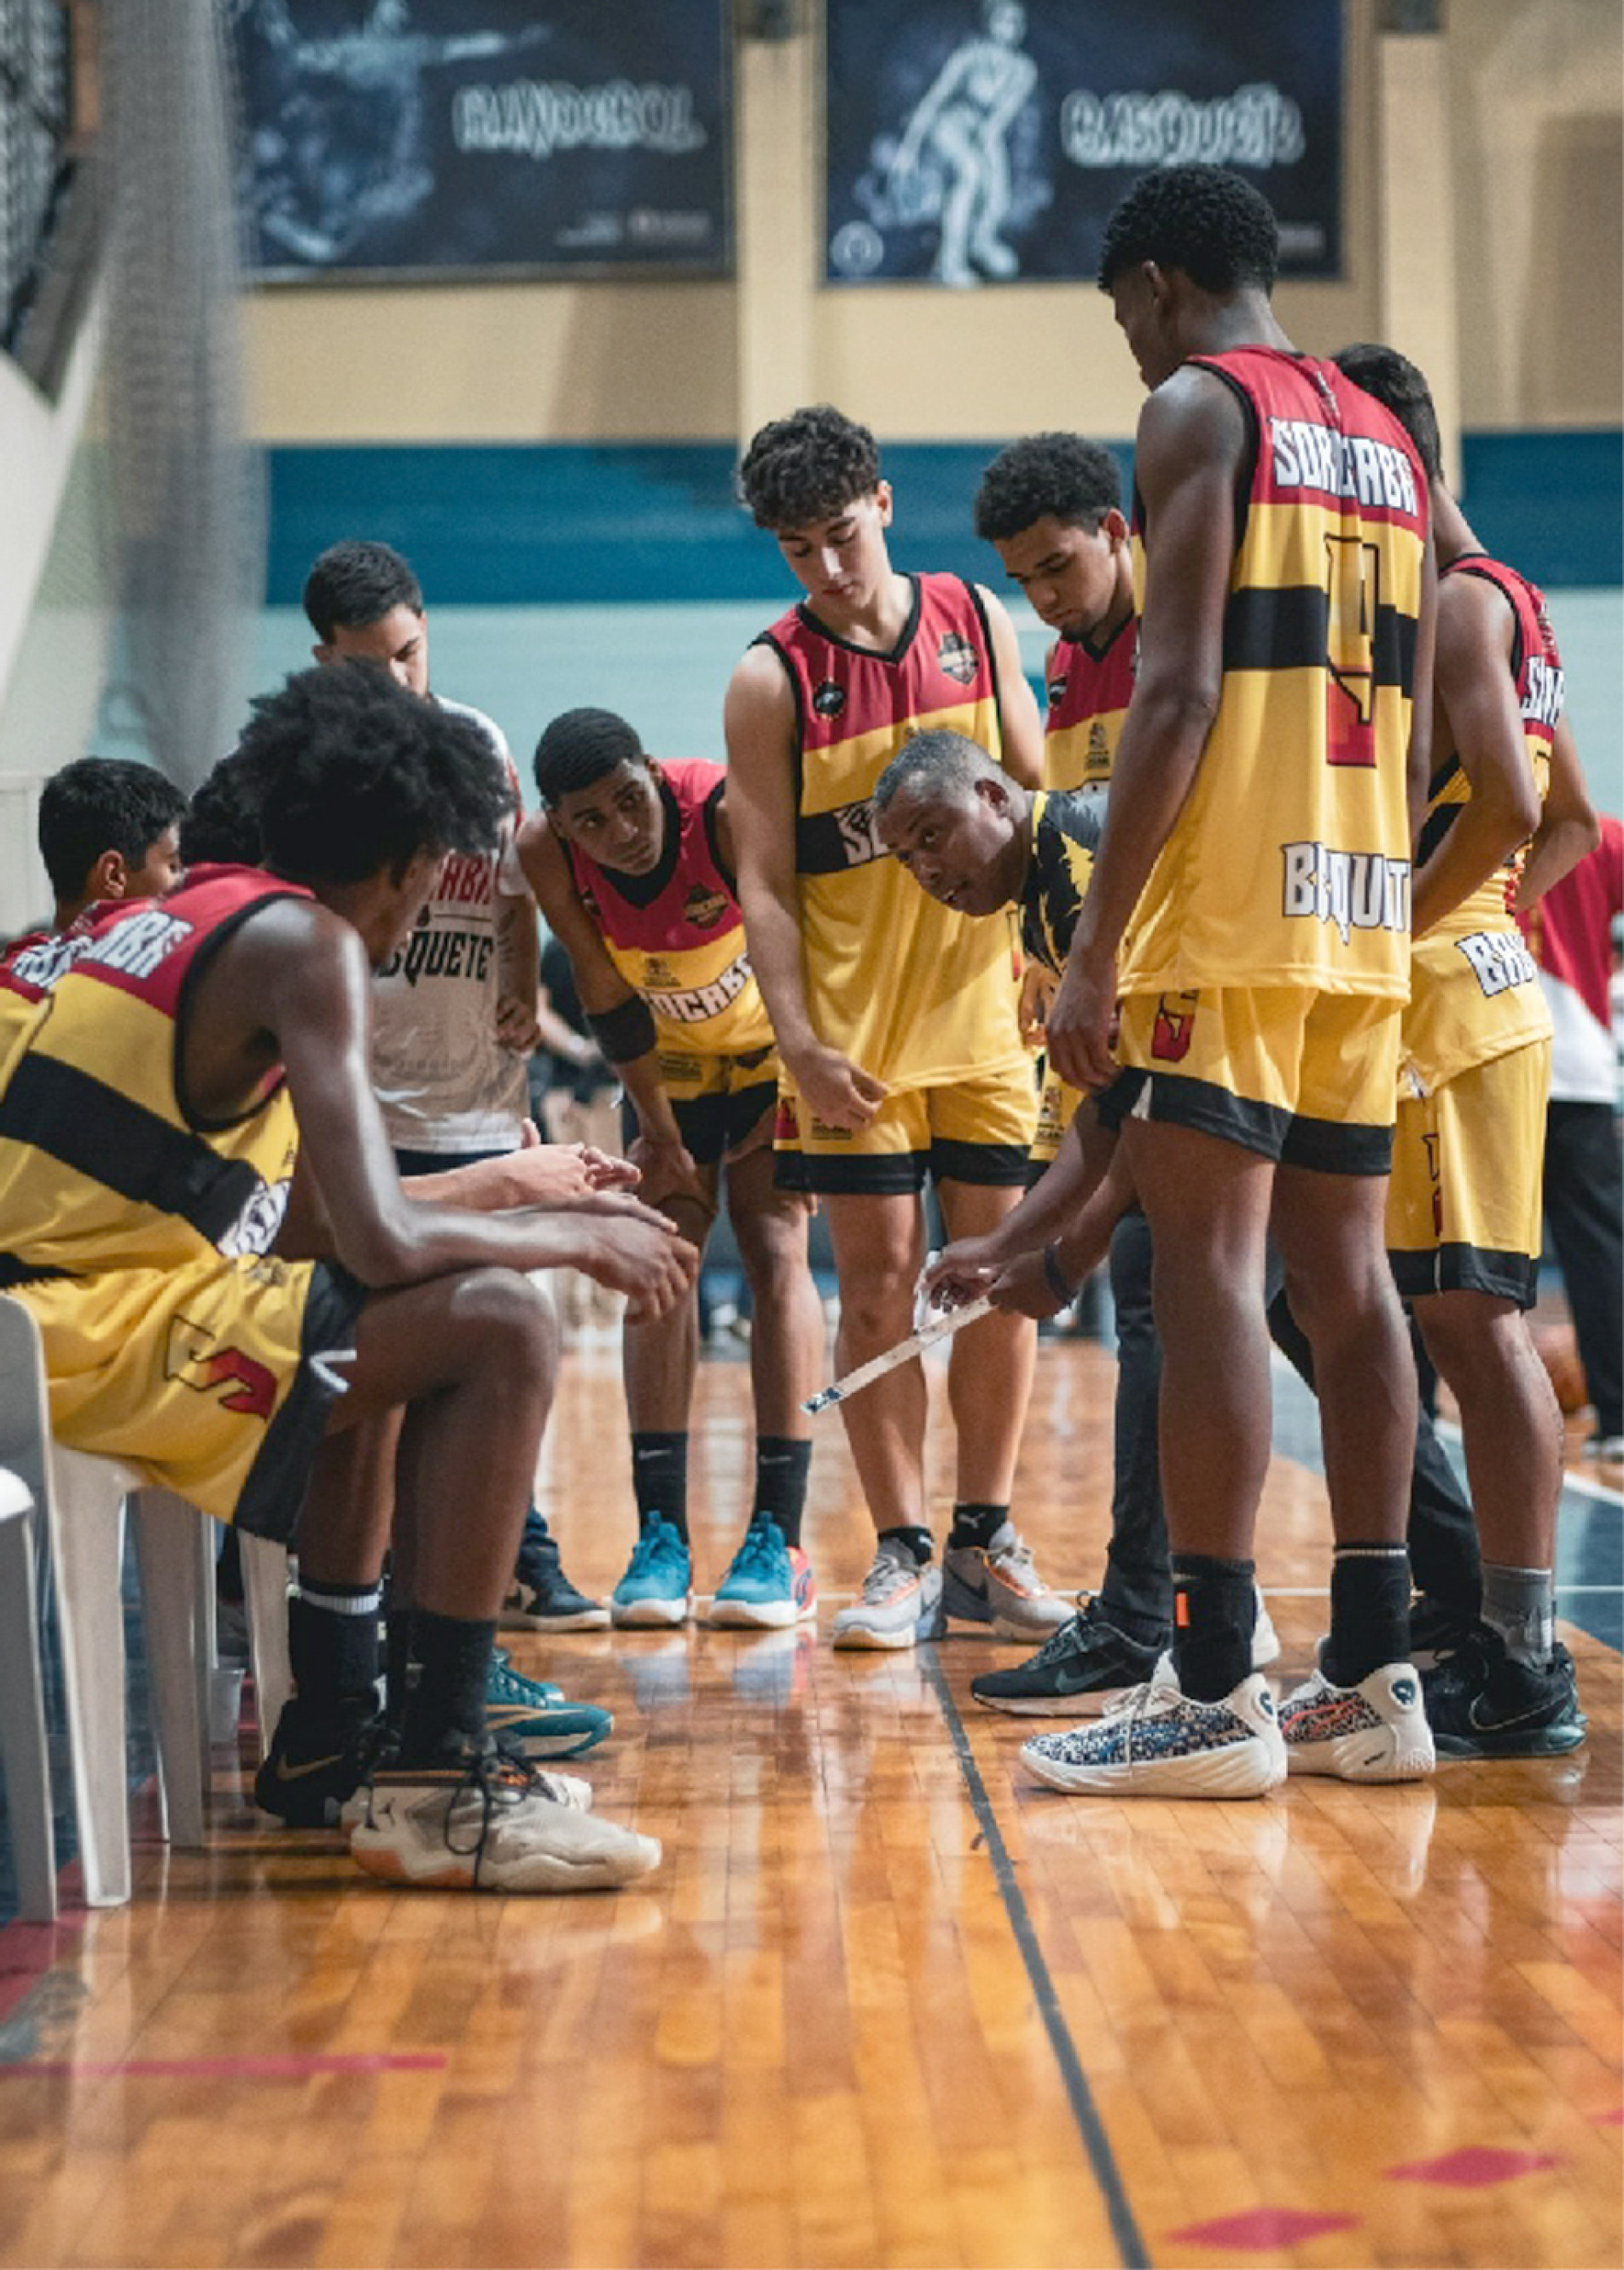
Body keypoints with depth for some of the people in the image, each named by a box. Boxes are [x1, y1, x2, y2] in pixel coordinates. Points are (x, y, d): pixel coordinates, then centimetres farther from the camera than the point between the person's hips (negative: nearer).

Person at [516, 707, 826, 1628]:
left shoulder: (727, 811, -35)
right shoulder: (547, 854, -24)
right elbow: (607, 995, -14)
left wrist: (797, 1101, -18)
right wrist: (658, 1131, -8)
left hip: (775, 1049, -3)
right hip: (670, 1061, 3)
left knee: (776, 1250, -12)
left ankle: (780, 1539, -12)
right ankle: (661, 1536, -5)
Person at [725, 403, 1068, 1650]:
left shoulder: (976, 620, 4)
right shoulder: (772, 678, -5)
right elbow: (763, 881, -6)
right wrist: (799, 1041, -14)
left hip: (983, 1000, 3)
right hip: (852, 1025, -3)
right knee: (879, 1282, -2)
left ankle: (985, 1543, 16)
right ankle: (903, 1558, 5)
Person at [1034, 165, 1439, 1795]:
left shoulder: (1198, 409, -4)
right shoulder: (1382, 437, 20)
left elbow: (1180, 691, -14)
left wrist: (1096, 945, -15)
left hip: (1231, 909, -8)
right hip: (1365, 918, 8)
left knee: (1209, 1268, -7)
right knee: (1342, 1274, 10)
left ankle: (1213, 1692, -8)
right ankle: (1372, 1678, 12)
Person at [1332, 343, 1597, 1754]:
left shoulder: (1457, 599, -10)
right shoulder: (1496, 602, 20)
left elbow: (1509, 803, -22)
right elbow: (1572, 820, 23)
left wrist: (1396, 933, -17)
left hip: (1445, 1005, -10)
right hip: (1463, 995, 10)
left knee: (1473, 1316, -10)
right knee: (1467, 1321, 10)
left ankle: (1524, 1668, -9)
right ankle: (1510, 1646, 15)